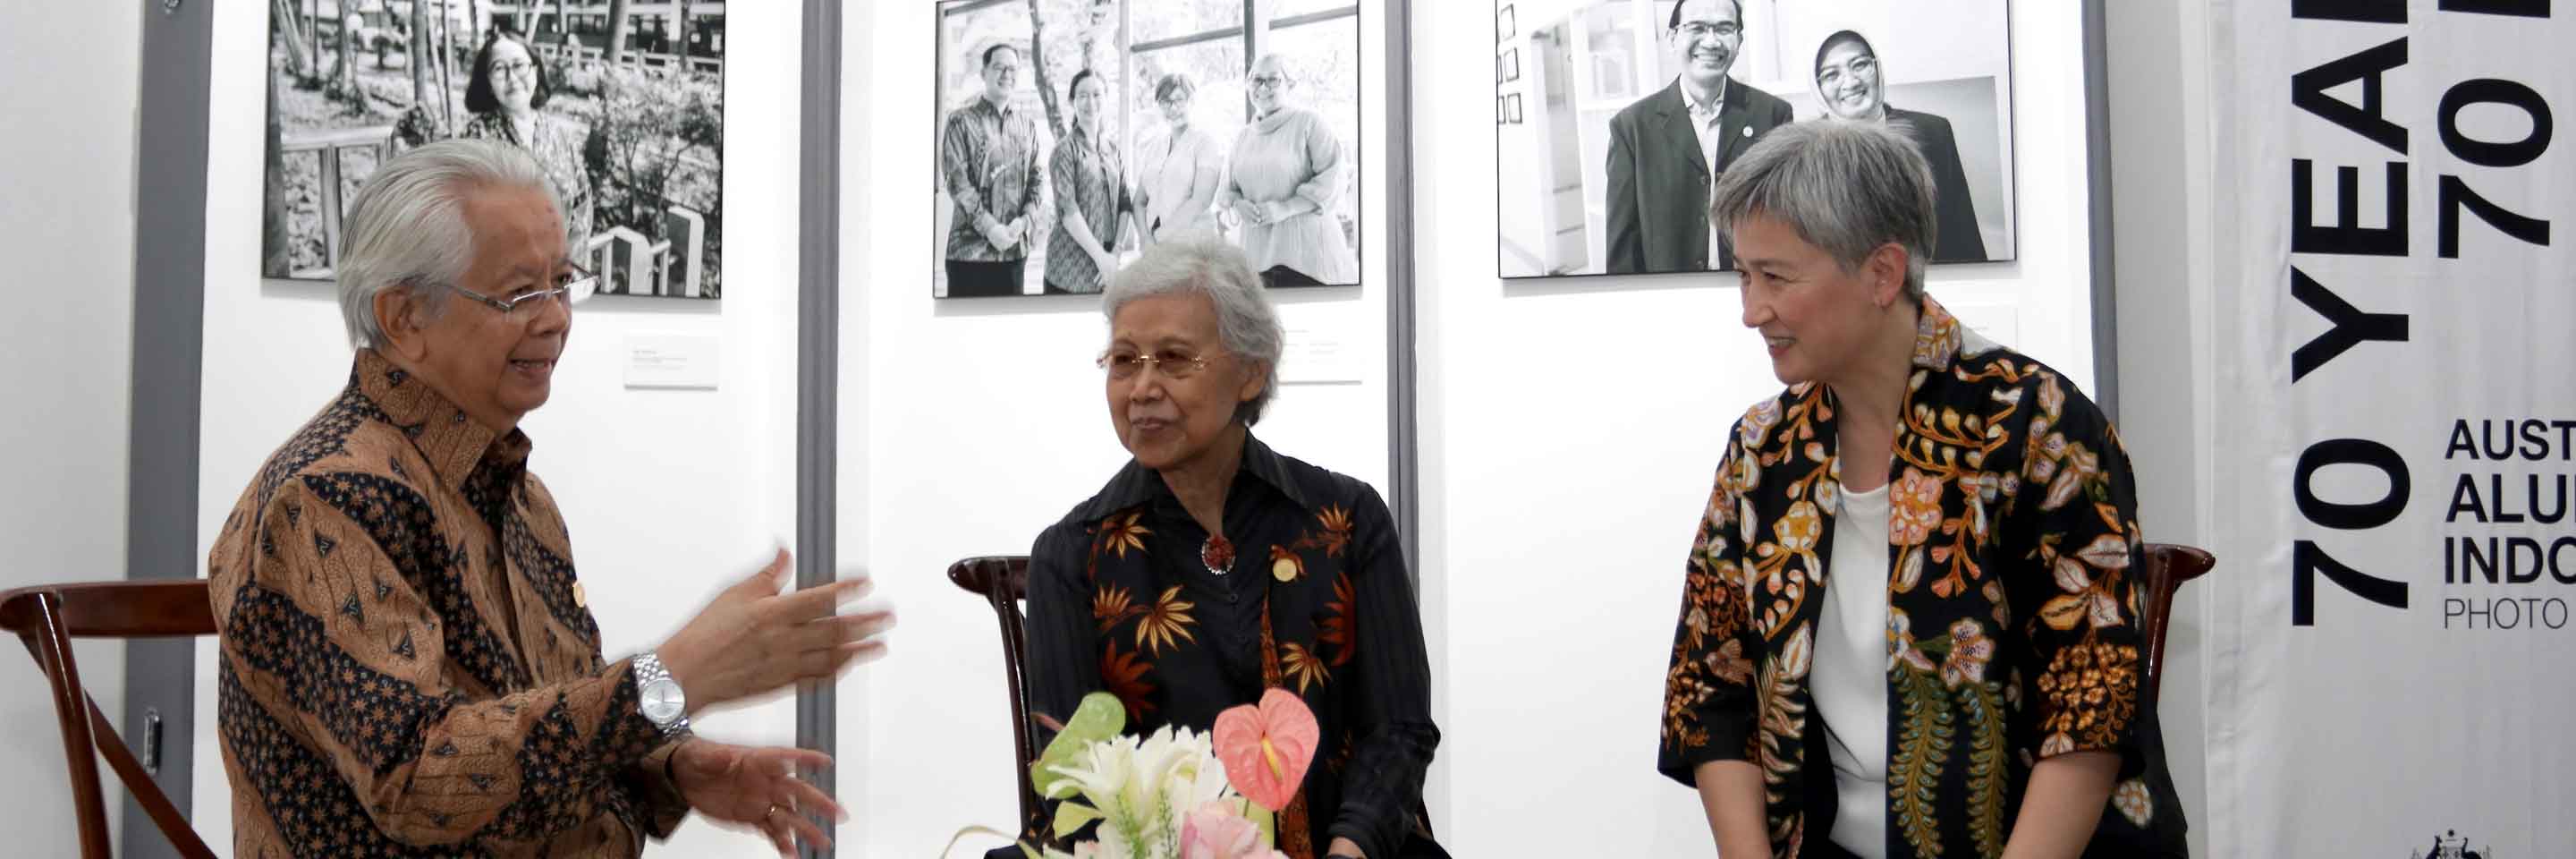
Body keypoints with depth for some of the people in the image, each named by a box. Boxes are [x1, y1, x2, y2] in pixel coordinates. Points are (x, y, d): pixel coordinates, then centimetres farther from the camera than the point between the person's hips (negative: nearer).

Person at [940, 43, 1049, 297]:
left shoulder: (1027, 124, 12)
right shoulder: (961, 121, -2)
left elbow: (1037, 178, 10)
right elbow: (956, 181, -9)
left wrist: (1025, 220, -7)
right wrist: (989, 227, -16)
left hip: (1015, 247, 4)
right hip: (970, 247, -4)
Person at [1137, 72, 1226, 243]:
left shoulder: (1204, 141, -1)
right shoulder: (1153, 147, 15)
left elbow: (1201, 201, -12)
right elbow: (1139, 201, 11)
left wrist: (1159, 235, -11)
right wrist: (1147, 237, -7)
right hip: (1155, 247, 4)